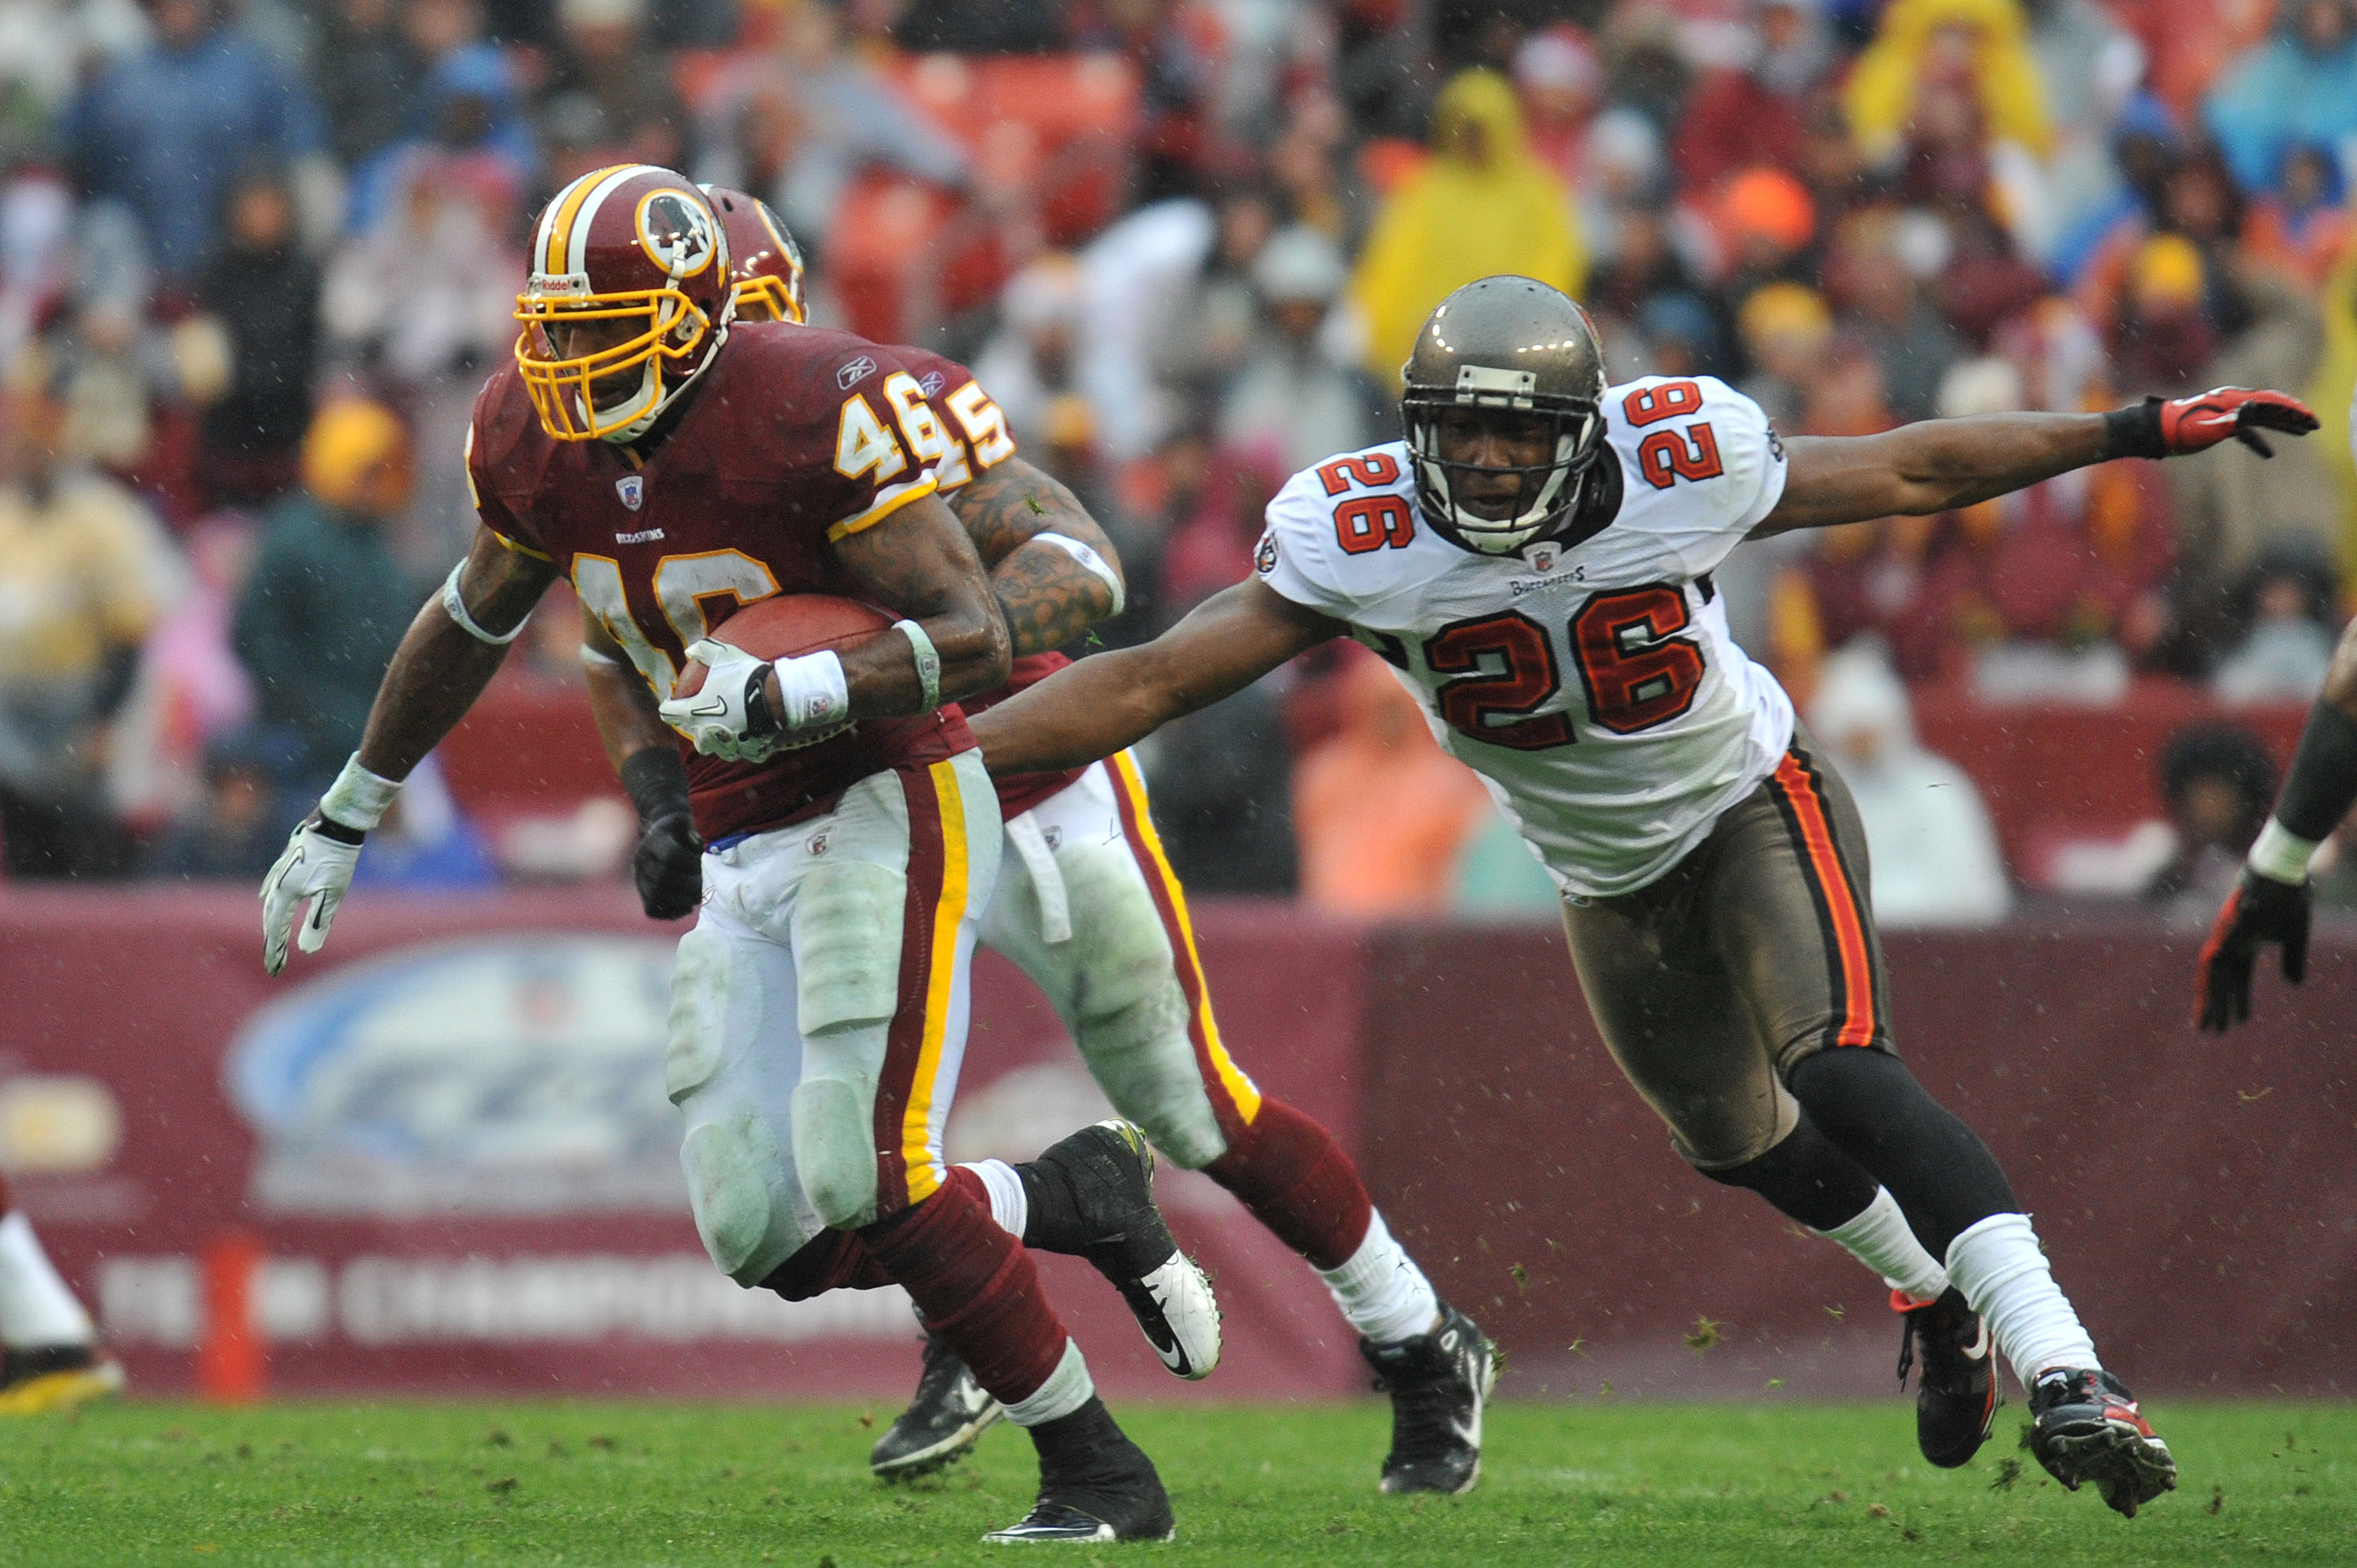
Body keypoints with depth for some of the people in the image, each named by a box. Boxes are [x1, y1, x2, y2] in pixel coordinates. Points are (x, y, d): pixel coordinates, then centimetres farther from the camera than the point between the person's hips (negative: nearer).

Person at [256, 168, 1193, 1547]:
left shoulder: (814, 411, -20)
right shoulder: (538, 438, 2)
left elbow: (978, 641, -22)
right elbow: (471, 627, 20)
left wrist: (790, 696, -37)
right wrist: (345, 822, 28)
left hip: (887, 810, -7)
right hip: (745, 855, 7)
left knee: (865, 1178, -20)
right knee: (767, 1238, -1)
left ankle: (1102, 1471, -8)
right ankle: (1085, 1197, 21)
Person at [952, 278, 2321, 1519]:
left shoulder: (1682, 471, -27)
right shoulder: (1364, 537, -25)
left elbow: (1911, 471, -13)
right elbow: (1153, 684, -25)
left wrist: (2141, 433, -11)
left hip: (1756, 804, -4)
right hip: (1614, 882, 4)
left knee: (1843, 1076, -27)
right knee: (1739, 1140, 19)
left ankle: (2064, 1377, -31)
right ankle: (1936, 1294, 50)